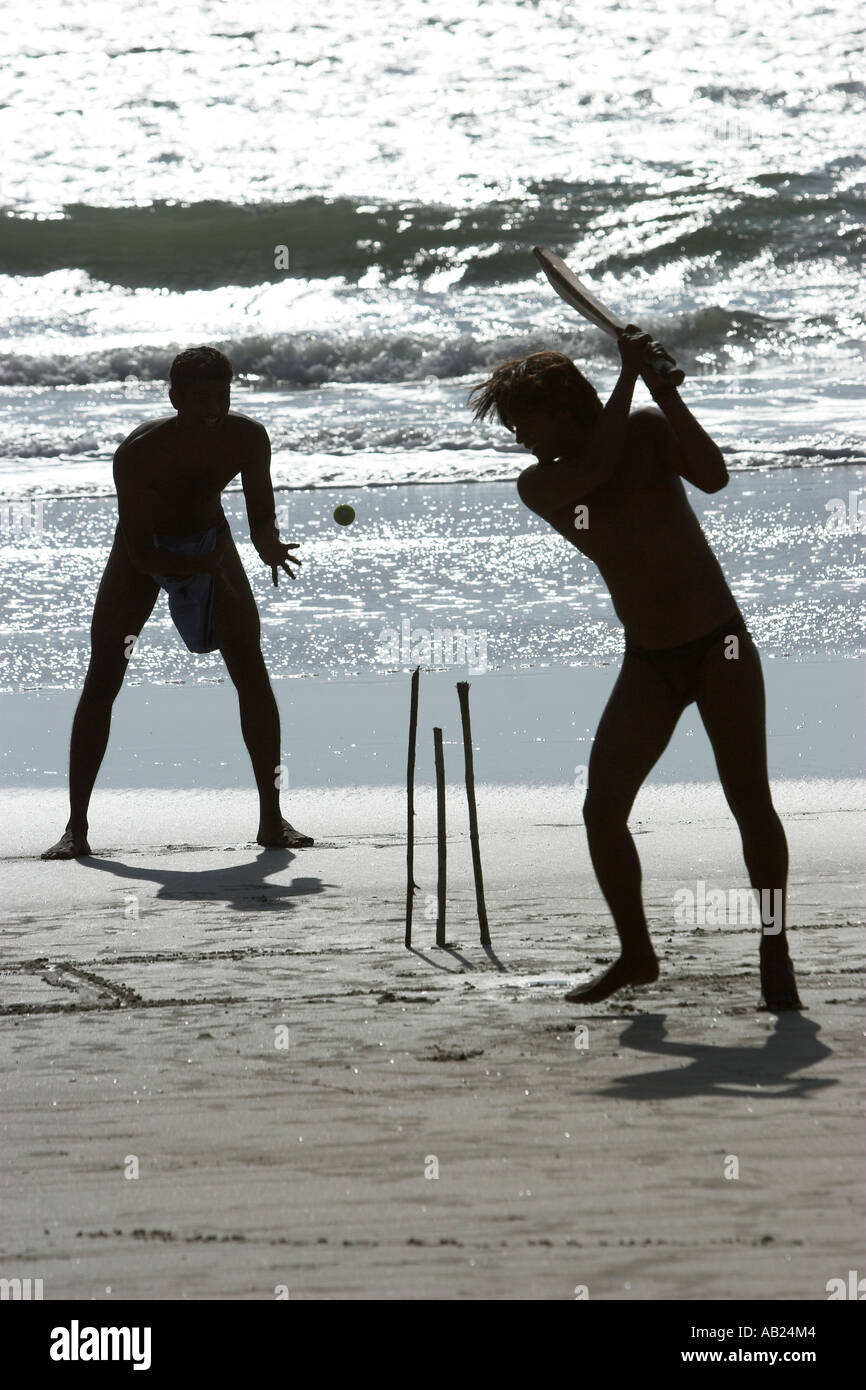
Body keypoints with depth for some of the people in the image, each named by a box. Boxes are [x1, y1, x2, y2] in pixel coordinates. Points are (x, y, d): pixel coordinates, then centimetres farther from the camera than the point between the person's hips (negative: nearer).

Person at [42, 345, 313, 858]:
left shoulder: (247, 438, -23)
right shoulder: (138, 452, -33)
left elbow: (263, 517, -11)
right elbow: (139, 551, -30)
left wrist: (270, 545, -34)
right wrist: (203, 567, -44)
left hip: (211, 543, 3)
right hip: (145, 554, -3)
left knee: (253, 675, -7)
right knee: (102, 680, -10)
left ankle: (273, 817, 2)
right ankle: (76, 827, -6)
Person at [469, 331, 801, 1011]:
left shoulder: (646, 430, -3)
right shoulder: (539, 484, 0)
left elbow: (714, 475, -19)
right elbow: (595, 471, -20)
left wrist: (660, 384, -22)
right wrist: (629, 371, -16)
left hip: (721, 647, -3)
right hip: (649, 664, 3)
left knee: (751, 800, -10)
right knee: (602, 811, -5)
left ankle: (775, 955, 2)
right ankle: (637, 956, 12)